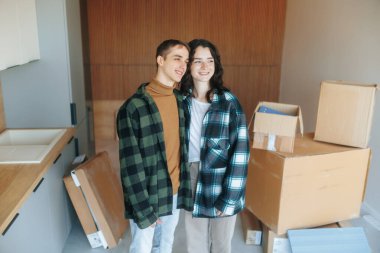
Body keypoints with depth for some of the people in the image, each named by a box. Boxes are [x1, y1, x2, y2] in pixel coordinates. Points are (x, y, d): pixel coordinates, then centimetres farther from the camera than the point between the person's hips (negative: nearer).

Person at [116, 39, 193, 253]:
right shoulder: (134, 108, -21)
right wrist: (144, 208, -17)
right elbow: (130, 165, -19)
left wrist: (183, 188, 7)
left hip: (174, 192, 6)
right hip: (147, 195, -5)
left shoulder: (181, 101, 1)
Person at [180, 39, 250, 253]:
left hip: (222, 182, -3)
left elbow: (240, 151, -14)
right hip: (192, 179, 3)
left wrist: (229, 197, -16)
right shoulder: (182, 100, -1)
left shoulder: (229, 102, -13)